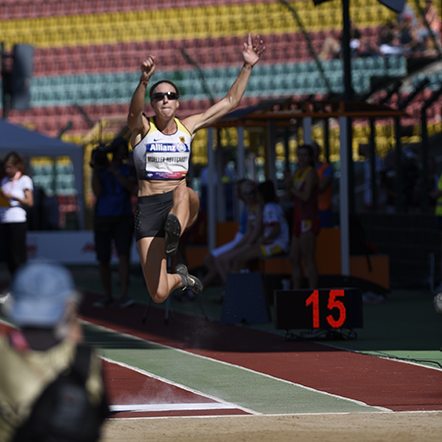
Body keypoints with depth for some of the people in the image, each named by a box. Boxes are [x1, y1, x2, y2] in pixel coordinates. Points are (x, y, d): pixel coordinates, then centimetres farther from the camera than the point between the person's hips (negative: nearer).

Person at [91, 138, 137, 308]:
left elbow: (131, 186, -12)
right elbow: (97, 192, -7)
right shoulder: (100, 170, 8)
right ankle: (108, 296, 18)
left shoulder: (129, 170, 8)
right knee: (103, 260, 3)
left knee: (123, 254, -18)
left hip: (123, 219, -1)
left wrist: (113, 170, -16)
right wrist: (95, 168, -12)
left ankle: (124, 296, -23)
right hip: (102, 219, 1)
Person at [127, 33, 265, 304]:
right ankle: (180, 277, 26)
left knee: (183, 192, -38)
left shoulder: (188, 127, 11)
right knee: (159, 295, -9)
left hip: (183, 203, 2)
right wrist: (144, 80, -43)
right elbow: (135, 111, -24)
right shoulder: (142, 128, 1)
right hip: (149, 208, -2)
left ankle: (174, 230, -65)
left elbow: (230, 101, 13)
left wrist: (248, 67, 3)